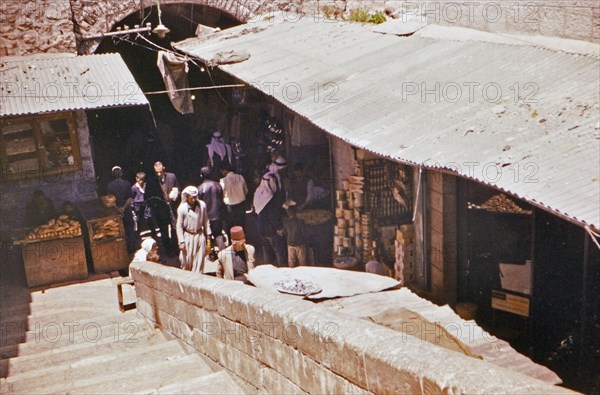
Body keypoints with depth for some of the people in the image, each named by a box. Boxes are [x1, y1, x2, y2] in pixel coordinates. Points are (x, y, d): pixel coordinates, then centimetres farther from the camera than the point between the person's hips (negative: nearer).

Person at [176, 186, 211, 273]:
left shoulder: (202, 205, -8)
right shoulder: (182, 208, -15)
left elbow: (206, 220, 6)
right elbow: (179, 226, -9)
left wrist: (208, 234, 10)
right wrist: (181, 242, -10)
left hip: (200, 235, 2)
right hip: (188, 236, -2)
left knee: (199, 259, 6)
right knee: (186, 260, 5)